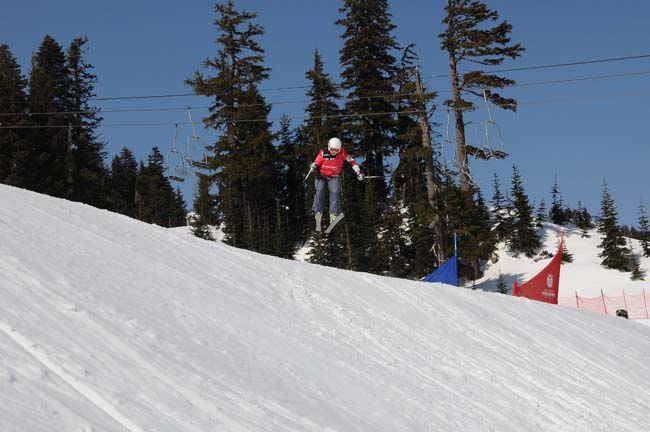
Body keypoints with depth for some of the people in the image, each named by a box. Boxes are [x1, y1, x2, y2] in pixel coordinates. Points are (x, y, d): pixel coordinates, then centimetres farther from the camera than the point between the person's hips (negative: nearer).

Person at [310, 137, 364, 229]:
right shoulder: (323, 153, -10)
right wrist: (314, 167, -25)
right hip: (321, 176, 0)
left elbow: (351, 161, -1)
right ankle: (318, 211, -31)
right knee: (320, 190, -24)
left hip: (333, 177, 0)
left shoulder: (342, 153, -10)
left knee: (335, 191, -24)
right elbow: (316, 163, -1)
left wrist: (358, 172, -4)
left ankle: (333, 214, -32)